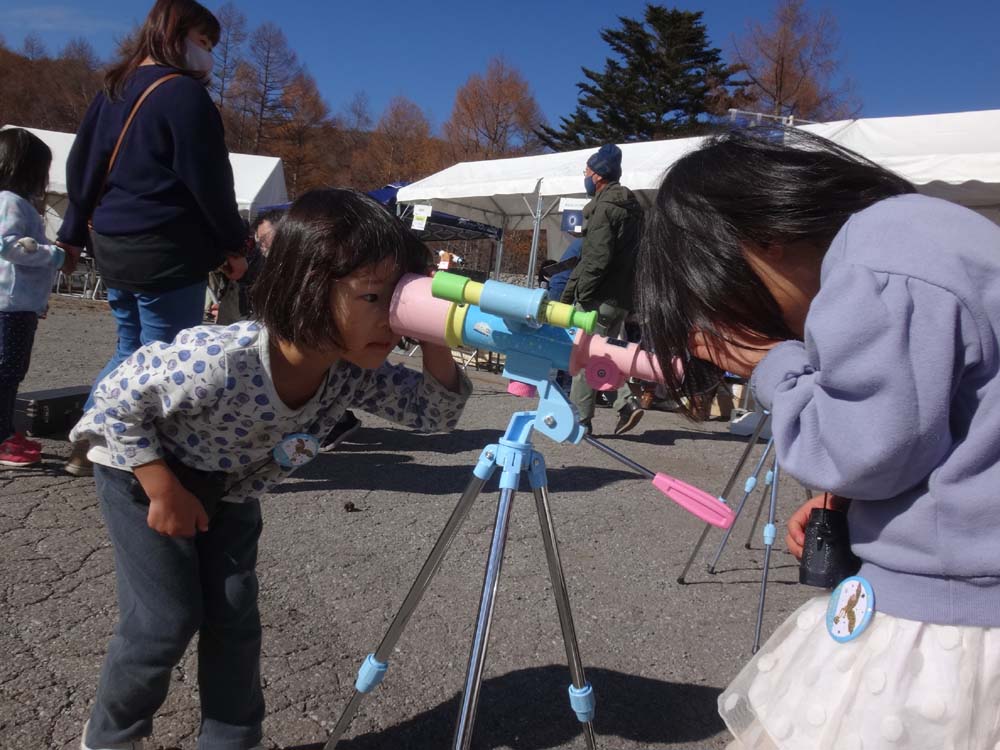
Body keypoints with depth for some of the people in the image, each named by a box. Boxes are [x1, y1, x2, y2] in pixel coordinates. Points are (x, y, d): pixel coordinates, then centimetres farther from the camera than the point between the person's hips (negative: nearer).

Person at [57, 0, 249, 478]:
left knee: (130, 350, 20)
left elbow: (81, 165, 18)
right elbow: (208, 181, -15)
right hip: (167, 251, -8)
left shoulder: (114, 89, 15)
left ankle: (86, 447, 22)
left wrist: (74, 233, 24)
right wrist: (234, 245, -7)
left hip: (112, 247, 9)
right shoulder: (184, 94, -11)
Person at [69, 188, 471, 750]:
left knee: (236, 619, 5)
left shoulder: (353, 372, -25)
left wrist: (436, 340, -34)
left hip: (231, 488, 5)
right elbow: (116, 400, -27)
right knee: (167, 620, -4)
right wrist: (166, 492, -24)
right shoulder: (219, 361, -42)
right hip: (141, 468, -5)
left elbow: (435, 412, -16)